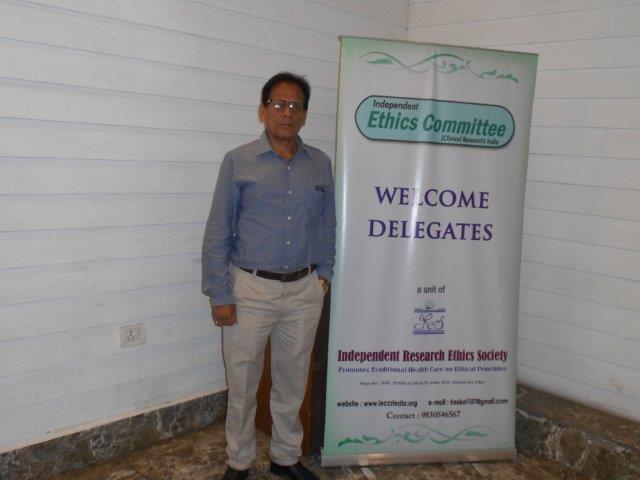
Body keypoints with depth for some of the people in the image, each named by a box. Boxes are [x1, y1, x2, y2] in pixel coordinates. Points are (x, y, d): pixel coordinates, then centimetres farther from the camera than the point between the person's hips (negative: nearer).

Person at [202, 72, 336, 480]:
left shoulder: (320, 164, 6)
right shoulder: (239, 162, -3)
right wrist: (220, 295, -8)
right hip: (251, 288, -3)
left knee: (293, 380, 15)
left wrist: (323, 274, 7)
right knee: (243, 382, 7)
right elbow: (218, 233, -4)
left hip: (304, 290, 3)